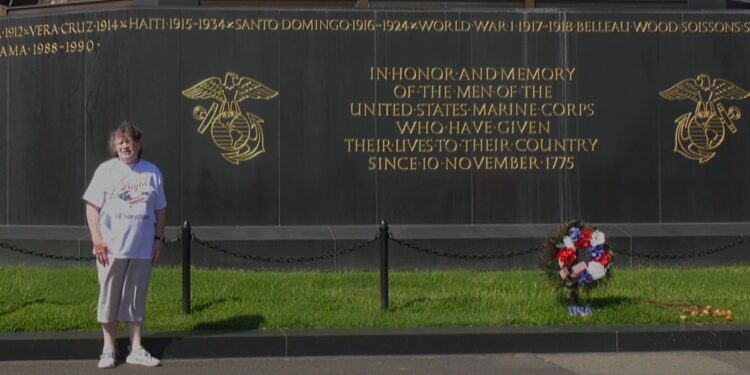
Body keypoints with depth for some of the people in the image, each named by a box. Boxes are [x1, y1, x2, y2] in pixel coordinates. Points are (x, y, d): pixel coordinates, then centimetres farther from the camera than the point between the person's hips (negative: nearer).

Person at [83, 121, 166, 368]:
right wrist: (97, 239, -9)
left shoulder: (152, 172, 8)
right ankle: (108, 350, 13)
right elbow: (92, 207, -1)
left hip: (142, 248, 2)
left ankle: (136, 350, 14)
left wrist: (159, 239, 6)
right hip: (111, 247, -2)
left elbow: (160, 210, 13)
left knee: (136, 299, 7)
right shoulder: (106, 170, 1)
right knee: (109, 298, 4)